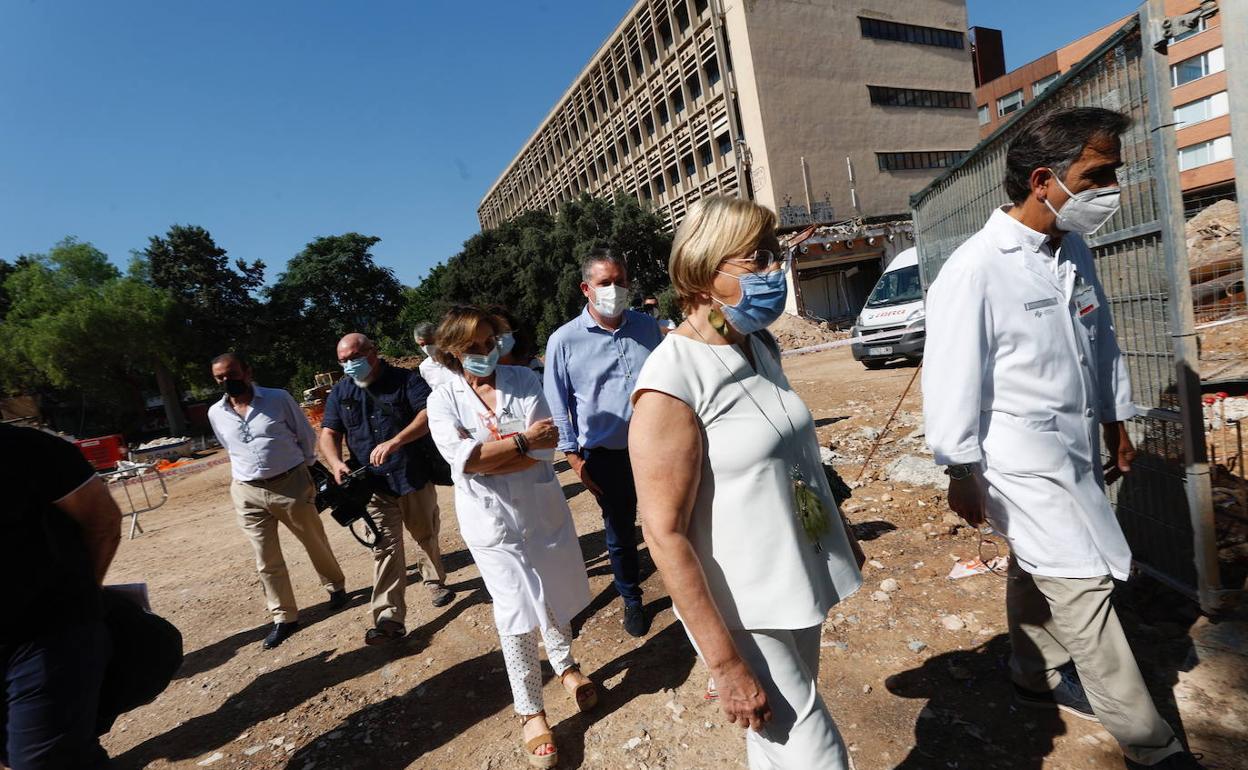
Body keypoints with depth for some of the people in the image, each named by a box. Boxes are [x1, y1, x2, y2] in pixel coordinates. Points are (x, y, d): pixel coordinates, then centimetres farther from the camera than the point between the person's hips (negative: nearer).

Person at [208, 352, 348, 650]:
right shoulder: (216, 413, 3)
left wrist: (304, 468, 7)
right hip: (248, 493, 3)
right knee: (266, 560, 7)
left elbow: (306, 435, 3)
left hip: (291, 484, -3)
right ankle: (284, 617, 21)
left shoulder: (279, 398, -7)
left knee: (315, 542, 13)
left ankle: (335, 586, 37)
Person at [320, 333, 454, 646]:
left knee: (426, 536, 14)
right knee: (385, 548, -1)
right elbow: (329, 433, 7)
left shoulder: (405, 380, -5)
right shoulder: (340, 392, 9)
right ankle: (389, 620, 2)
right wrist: (336, 462, -14)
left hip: (416, 478, -2)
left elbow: (430, 412, -18)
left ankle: (434, 581, 40)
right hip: (374, 485, 2)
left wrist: (395, 441, -30)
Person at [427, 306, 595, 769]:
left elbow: (545, 451, -12)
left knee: (556, 592, 18)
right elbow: (462, 458, -19)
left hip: (542, 505, 2)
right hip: (491, 517, -2)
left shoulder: (525, 380, -3)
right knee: (516, 612, 3)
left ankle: (565, 665, 47)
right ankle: (530, 711, 24)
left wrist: (485, 461, -18)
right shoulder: (443, 400, -4)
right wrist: (523, 440, -19)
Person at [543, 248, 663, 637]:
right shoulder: (564, 340, -9)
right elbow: (558, 404, -3)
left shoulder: (648, 327, 0)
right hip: (607, 457, -1)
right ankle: (631, 600, 40)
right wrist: (575, 458, -5)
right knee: (619, 534, 16)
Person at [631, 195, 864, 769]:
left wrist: (841, 531, 21)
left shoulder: (761, 347, 2)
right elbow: (664, 534, -23)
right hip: (742, 614, -7)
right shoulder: (671, 382, -23)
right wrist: (726, 663, -20)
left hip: (799, 586, 8)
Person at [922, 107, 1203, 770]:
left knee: (1038, 575, 23)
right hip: (1021, 463, -8)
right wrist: (962, 476, -13)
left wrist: (1116, 422, 21)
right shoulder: (976, 271, -21)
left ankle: (1035, 678, 43)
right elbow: (951, 383, -18)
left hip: (1076, 451, 8)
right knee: (1081, 588, -1)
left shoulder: (1073, 250, 5)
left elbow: (1101, 343, 17)